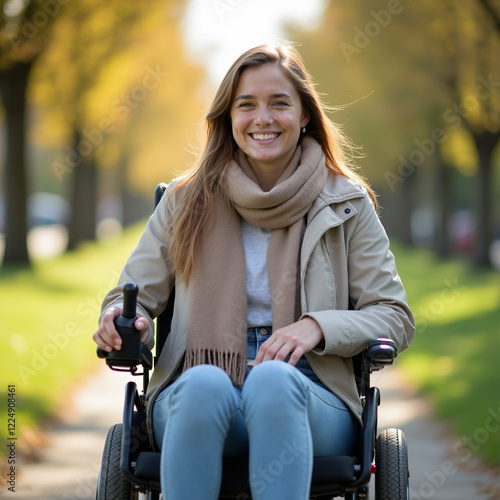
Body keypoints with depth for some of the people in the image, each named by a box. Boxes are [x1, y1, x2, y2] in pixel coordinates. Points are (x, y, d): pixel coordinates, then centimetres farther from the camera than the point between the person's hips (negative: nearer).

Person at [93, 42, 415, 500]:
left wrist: (318, 326, -10)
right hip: (193, 397, 1)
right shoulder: (187, 201, 14)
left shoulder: (346, 204, 12)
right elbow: (136, 295, 17)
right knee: (204, 382, -36)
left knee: (273, 378, -37)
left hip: (306, 398, -1)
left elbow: (394, 317, 10)